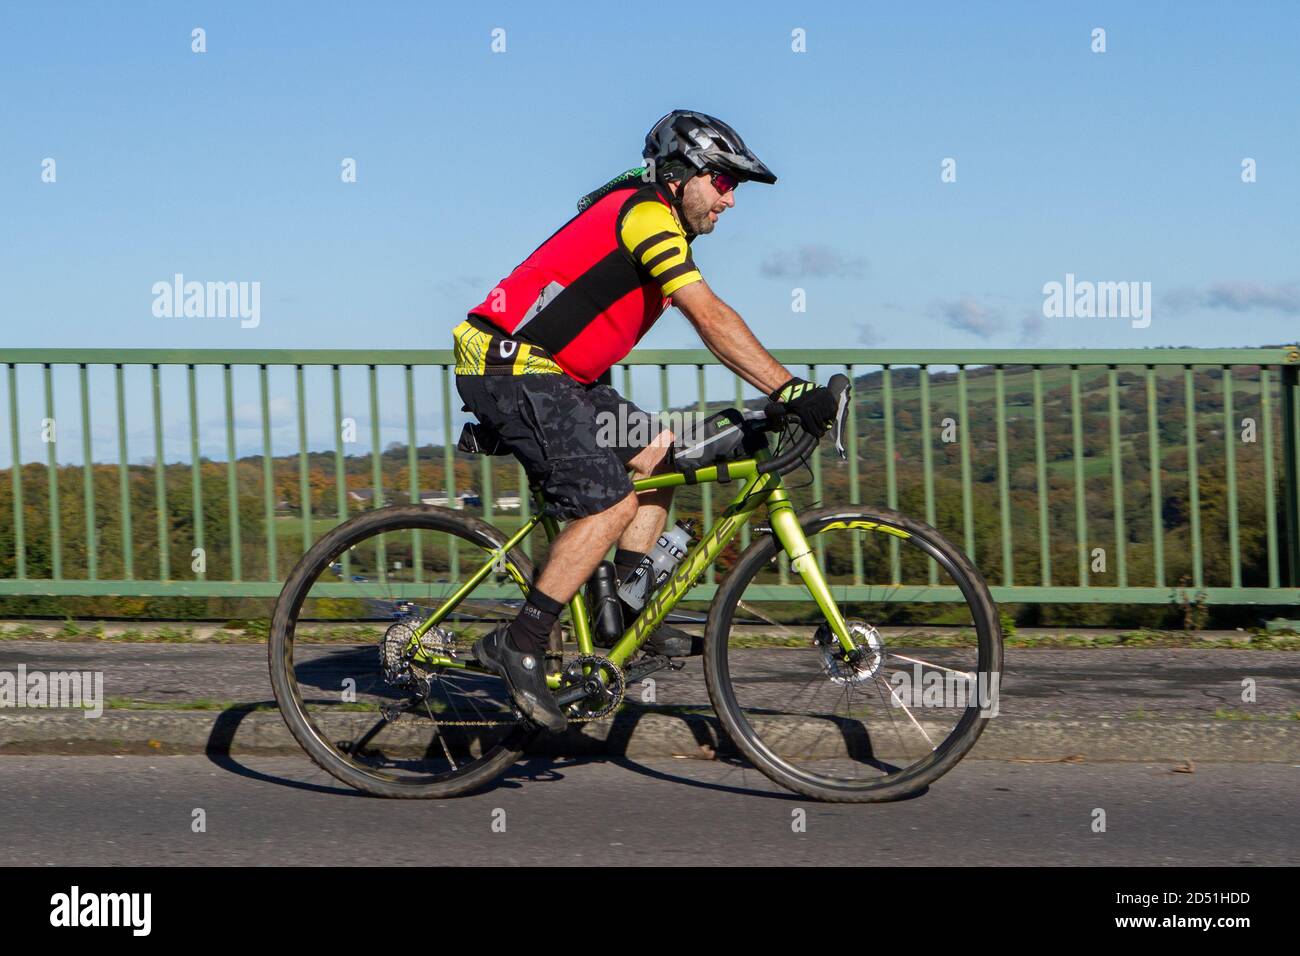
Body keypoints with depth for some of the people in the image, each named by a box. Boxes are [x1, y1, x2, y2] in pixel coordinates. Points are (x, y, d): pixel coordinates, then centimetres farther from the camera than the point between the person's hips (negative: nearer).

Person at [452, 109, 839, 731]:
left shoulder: (655, 220, 18)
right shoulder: (647, 214, -14)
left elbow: (707, 320, 20)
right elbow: (710, 319, -23)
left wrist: (781, 390, 13)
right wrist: (790, 390, -27)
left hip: (549, 373, 11)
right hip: (510, 369, -11)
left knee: (658, 452, 11)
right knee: (612, 502, -15)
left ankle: (626, 615, 11)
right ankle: (518, 646, -10)